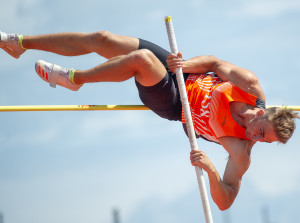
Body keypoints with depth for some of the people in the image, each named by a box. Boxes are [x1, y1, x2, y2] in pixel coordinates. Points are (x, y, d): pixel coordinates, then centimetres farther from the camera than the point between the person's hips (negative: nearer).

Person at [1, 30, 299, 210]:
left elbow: (225, 201, -26)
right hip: (175, 68, 4)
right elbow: (216, 63, -7)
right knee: (100, 39, -1)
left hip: (171, 105, -4)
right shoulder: (252, 86, -17)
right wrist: (183, 63, -22)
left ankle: (73, 79, -6)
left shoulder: (241, 151, -22)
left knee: (139, 59, -35)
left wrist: (211, 170, -44)